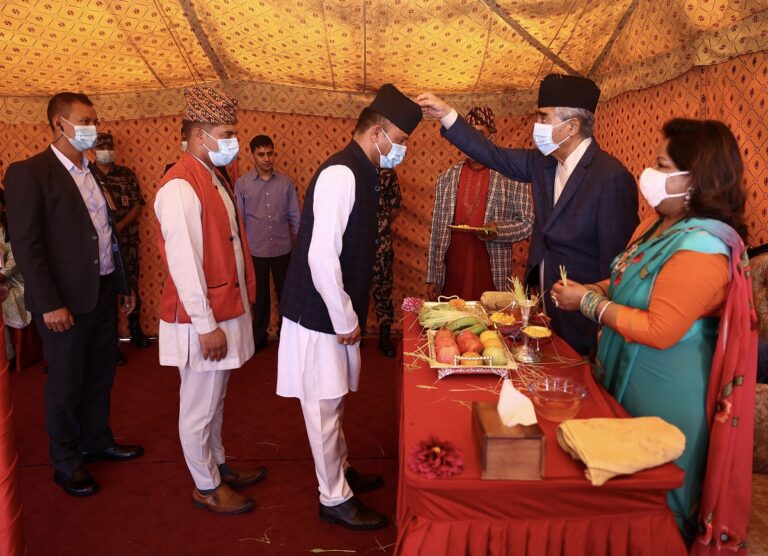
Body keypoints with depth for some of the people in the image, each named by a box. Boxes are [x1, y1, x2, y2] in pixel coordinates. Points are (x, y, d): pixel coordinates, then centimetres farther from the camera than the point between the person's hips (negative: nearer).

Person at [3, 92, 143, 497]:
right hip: (67, 299, -7)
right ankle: (66, 463, 26)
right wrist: (50, 304, -19)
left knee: (100, 376, 18)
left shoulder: (92, 173, 11)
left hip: (104, 292, 7)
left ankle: (97, 441, 37)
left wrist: (123, 285, 14)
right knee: (66, 383, 8)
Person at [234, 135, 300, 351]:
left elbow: (295, 216, 4)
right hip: (255, 250, -1)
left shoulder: (285, 182, 0)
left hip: (282, 249, 1)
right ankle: (259, 336, 27)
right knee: (259, 295, 12)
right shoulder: (242, 183, -3)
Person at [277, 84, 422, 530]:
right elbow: (322, 257, -27)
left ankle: (341, 470, 41)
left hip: (338, 310, 9)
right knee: (325, 405, 6)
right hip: (320, 314, -9)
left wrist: (351, 315, 15)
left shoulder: (362, 173, 9)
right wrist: (346, 320, -18)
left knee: (333, 400, 22)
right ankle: (335, 498, 21)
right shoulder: (342, 174, -21)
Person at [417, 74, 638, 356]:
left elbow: (617, 260, -20)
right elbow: (495, 155, 9)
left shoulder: (611, 177, -20)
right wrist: (447, 114, 3)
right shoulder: (543, 162, 1)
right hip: (545, 304, 7)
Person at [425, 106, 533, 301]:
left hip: (492, 273, -2)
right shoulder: (447, 177, 8)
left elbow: (527, 223, 2)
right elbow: (437, 228, 8)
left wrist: (499, 229, -18)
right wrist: (432, 277, 5)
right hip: (452, 271, 2)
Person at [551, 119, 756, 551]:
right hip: (631, 374, 9)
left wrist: (588, 302, -21)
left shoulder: (700, 247, -27)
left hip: (665, 391, -9)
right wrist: (590, 289, -1)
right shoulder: (660, 222, 3)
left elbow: (659, 331, -28)